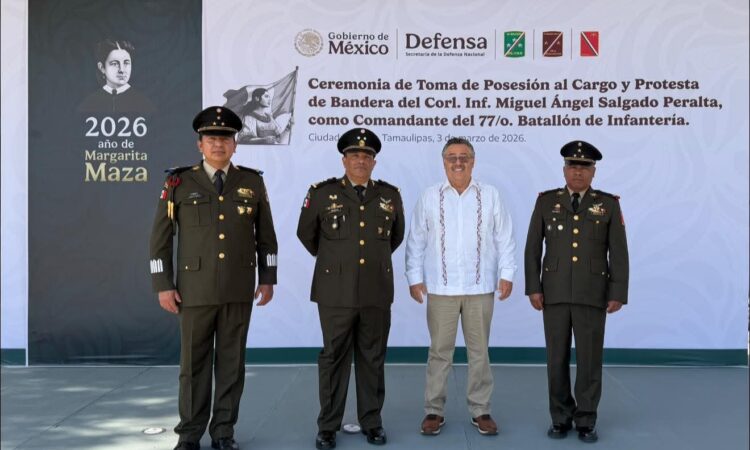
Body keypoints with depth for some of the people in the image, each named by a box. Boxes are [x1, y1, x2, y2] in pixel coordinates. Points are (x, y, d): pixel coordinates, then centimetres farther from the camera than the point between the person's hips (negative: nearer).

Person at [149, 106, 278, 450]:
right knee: (194, 362, 5)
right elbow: (160, 237, 0)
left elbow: (266, 234, 10)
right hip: (195, 288, -1)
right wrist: (163, 286, -5)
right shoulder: (179, 182, -1)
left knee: (231, 361, 7)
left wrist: (267, 278, 5)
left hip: (239, 289, 1)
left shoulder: (252, 182, 3)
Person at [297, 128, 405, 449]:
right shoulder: (321, 193, -1)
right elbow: (306, 235, 14)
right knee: (334, 358, 5)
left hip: (377, 292, 2)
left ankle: (371, 422, 21)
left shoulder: (390, 195, 5)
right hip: (336, 291, -2)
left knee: (373, 359, 9)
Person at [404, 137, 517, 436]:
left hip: (480, 288, 1)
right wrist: (414, 277, 0)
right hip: (440, 288, 0)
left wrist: (506, 274, -2)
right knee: (440, 351, 6)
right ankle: (434, 410, 16)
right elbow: (416, 242, 4)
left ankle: (480, 410, 19)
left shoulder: (491, 196, 3)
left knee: (479, 351, 8)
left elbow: (504, 239, 4)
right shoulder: (429, 197, 3)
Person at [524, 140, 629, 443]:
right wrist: (533, 288, -6)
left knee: (589, 358, 2)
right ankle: (561, 418, 17)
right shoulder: (546, 201, 3)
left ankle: (586, 421, 14)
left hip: (592, 294, -1)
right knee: (557, 358, 4)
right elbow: (532, 247, 1)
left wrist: (618, 294, -8)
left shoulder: (608, 204, 1)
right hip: (555, 292, 1)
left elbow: (618, 253, -1)